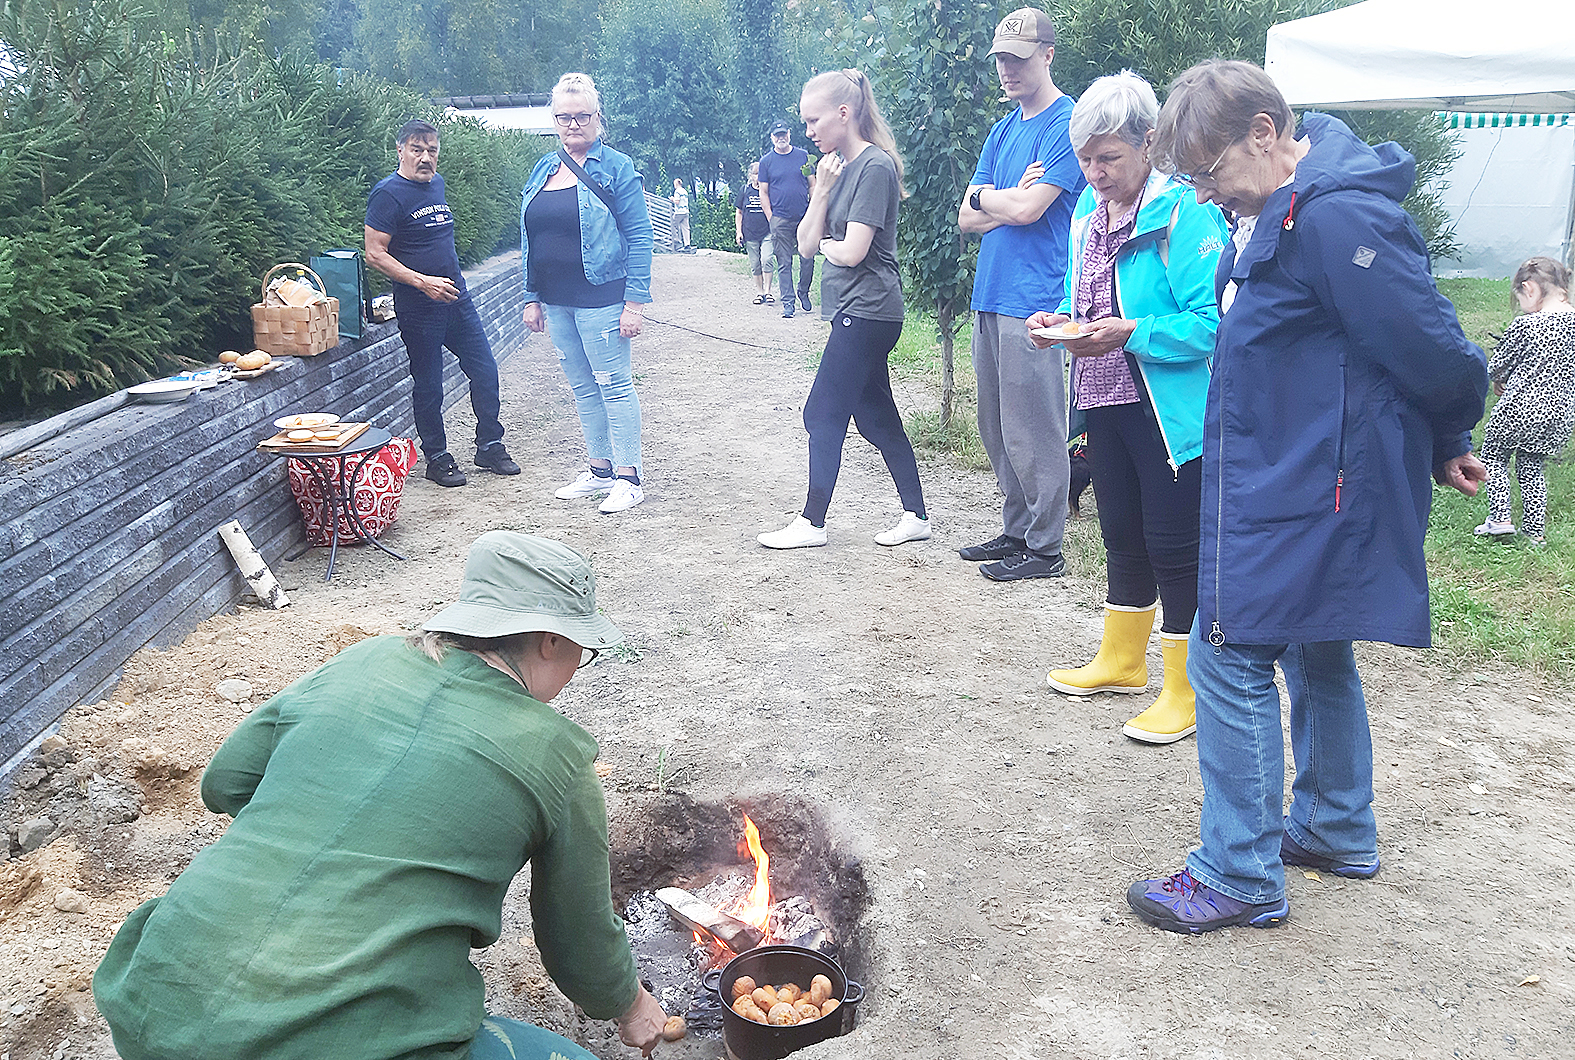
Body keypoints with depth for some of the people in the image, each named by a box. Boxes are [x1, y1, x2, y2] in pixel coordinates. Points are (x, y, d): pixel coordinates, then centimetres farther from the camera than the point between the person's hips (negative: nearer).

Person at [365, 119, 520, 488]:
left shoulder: (437, 184, 12)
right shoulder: (388, 193, -11)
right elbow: (375, 254, -16)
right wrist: (424, 282, -22)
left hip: (457, 299, 7)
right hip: (418, 308, -7)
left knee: (485, 372, 6)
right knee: (428, 385, 3)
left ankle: (490, 447, 20)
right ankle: (437, 458, 16)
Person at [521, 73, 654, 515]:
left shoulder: (615, 168, -5)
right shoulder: (543, 169, 13)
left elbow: (639, 237, -9)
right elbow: (529, 239, 17)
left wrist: (635, 301, -15)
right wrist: (532, 298, 13)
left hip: (601, 297, -7)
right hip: (556, 301, 7)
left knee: (614, 386, -3)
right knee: (582, 388, 12)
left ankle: (628, 478, 5)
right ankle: (600, 469, 22)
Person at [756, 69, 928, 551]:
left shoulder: (875, 167, -15)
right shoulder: (839, 167, 13)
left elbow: (851, 252, -20)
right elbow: (806, 240, 7)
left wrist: (826, 243, 1)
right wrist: (822, 189, -6)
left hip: (868, 312, -10)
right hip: (859, 311, 10)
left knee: (823, 414, -4)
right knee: (876, 416, 12)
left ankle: (811, 522, 6)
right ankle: (916, 516, 19)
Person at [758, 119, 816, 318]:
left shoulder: (803, 156, 8)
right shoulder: (766, 161, 5)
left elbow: (812, 185, 12)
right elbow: (763, 192, 6)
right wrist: (771, 219, -2)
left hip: (805, 217, 1)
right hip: (780, 221, -1)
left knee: (808, 259, 2)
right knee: (784, 263, -1)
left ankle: (803, 292, 24)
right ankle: (787, 302, 4)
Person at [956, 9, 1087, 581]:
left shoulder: (1067, 123, -7)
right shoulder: (1002, 130, 18)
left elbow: (1028, 210, -16)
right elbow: (968, 219, 12)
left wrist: (984, 195, 2)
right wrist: (1011, 198, -6)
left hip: (1033, 301, -8)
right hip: (990, 297, 8)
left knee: (1032, 434, -3)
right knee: (997, 429, 13)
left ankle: (1045, 549, 6)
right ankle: (1016, 531, 25)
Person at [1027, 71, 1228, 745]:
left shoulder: (1185, 215, -17)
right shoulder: (1089, 214, 8)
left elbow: (1212, 323, -22)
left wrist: (1130, 333, -28)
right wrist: (1059, 321, 0)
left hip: (1170, 410, -8)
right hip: (1107, 404, 8)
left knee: (1172, 543, 0)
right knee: (1122, 533, 20)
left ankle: (1187, 691, 15)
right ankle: (1122, 659, 38)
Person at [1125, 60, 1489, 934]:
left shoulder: (1340, 217, -23)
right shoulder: (1276, 212, 9)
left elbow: (1435, 353, -20)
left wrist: (1446, 445, 0)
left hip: (1308, 493, -11)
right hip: (1290, 479, 11)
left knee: (1228, 658, -7)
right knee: (1314, 651, 20)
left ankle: (1239, 877, 6)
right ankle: (1335, 831, 38)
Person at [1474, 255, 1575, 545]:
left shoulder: (1524, 326, -16)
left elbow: (1496, 366, -4)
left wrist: (1499, 381, 17)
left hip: (1518, 411, -6)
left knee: (1494, 456, 15)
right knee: (1531, 468, 18)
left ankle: (1499, 518, 6)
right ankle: (1535, 531, 21)